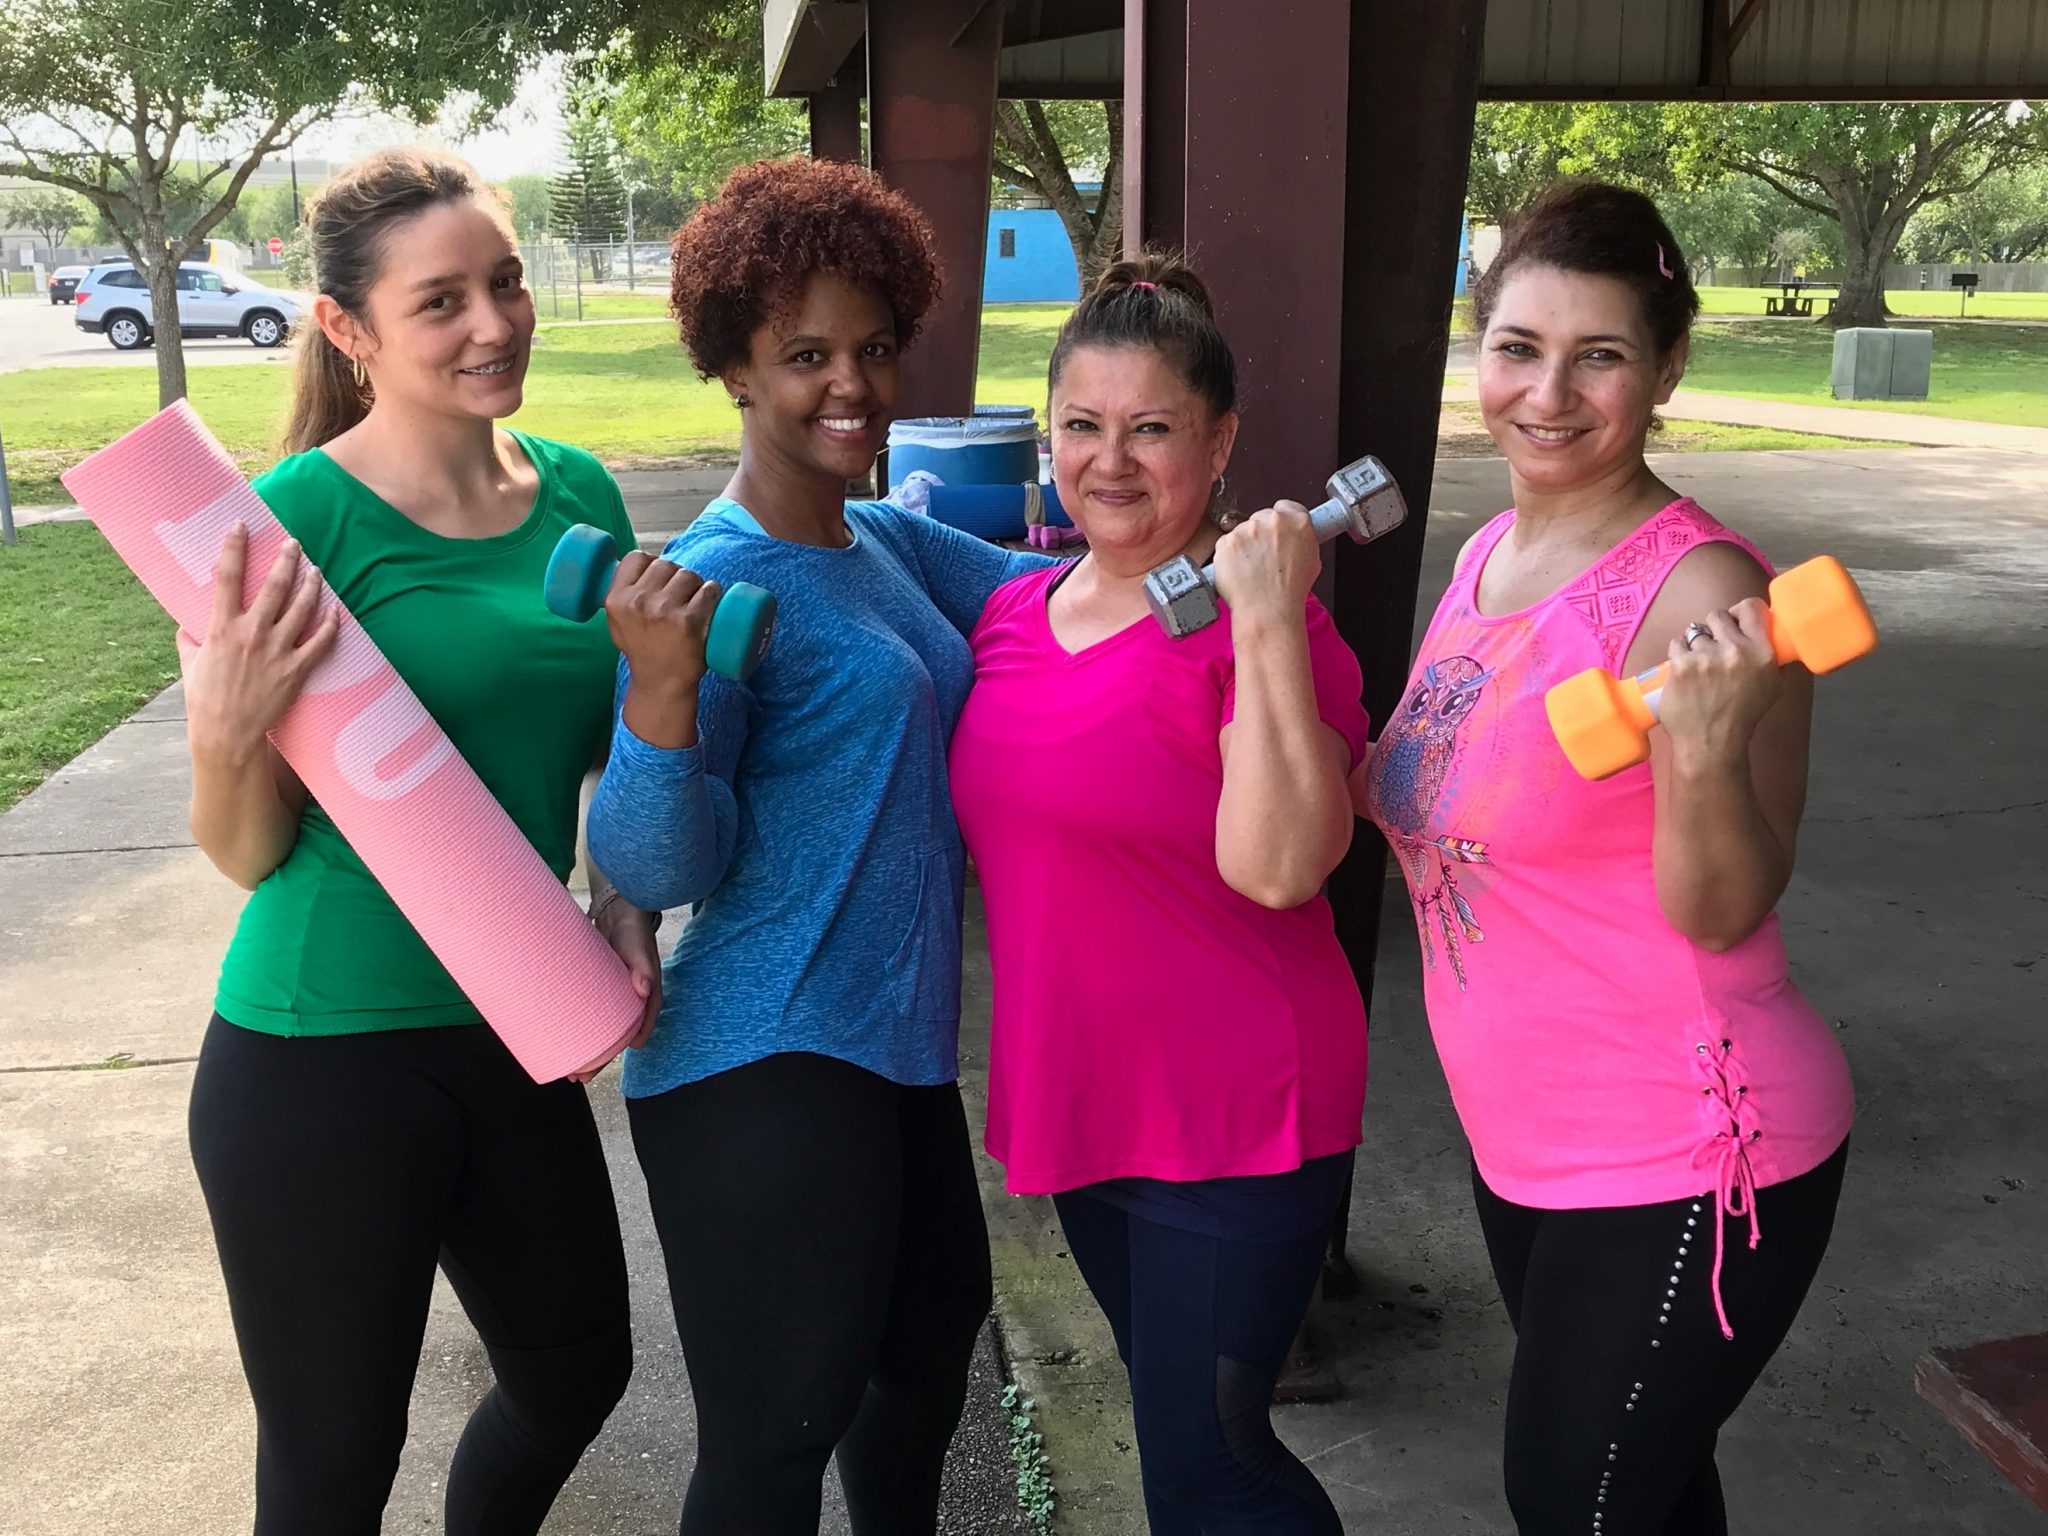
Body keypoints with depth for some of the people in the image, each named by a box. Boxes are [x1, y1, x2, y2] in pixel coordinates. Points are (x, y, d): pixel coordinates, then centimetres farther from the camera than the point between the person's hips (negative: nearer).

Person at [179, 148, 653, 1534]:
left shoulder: (578, 493, 1)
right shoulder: (305, 512, -15)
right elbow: (250, 853, -10)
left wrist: (630, 913, -2)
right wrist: (227, 732, -29)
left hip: (520, 1041, 6)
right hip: (324, 1058, -5)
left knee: (578, 1370, 23)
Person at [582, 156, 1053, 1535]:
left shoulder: (890, 541, 6)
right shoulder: (719, 581, -17)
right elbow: (658, 873, -21)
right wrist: (660, 690, -36)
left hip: (900, 1044, 9)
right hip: (762, 1073, -9)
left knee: (938, 1324, 27)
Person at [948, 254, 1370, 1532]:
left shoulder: (1258, 626, -17)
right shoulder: (1015, 611, 4)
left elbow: (1277, 867, -31)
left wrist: (1271, 622, -31)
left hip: (1233, 1122, -7)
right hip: (1075, 1101, 7)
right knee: (1174, 1420, 24)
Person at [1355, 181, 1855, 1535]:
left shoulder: (1698, 588, -21)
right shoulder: (1490, 556, 3)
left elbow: (1722, 913, -18)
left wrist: (1711, 752, -38)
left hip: (1682, 1159, -7)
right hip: (1529, 1141, 7)